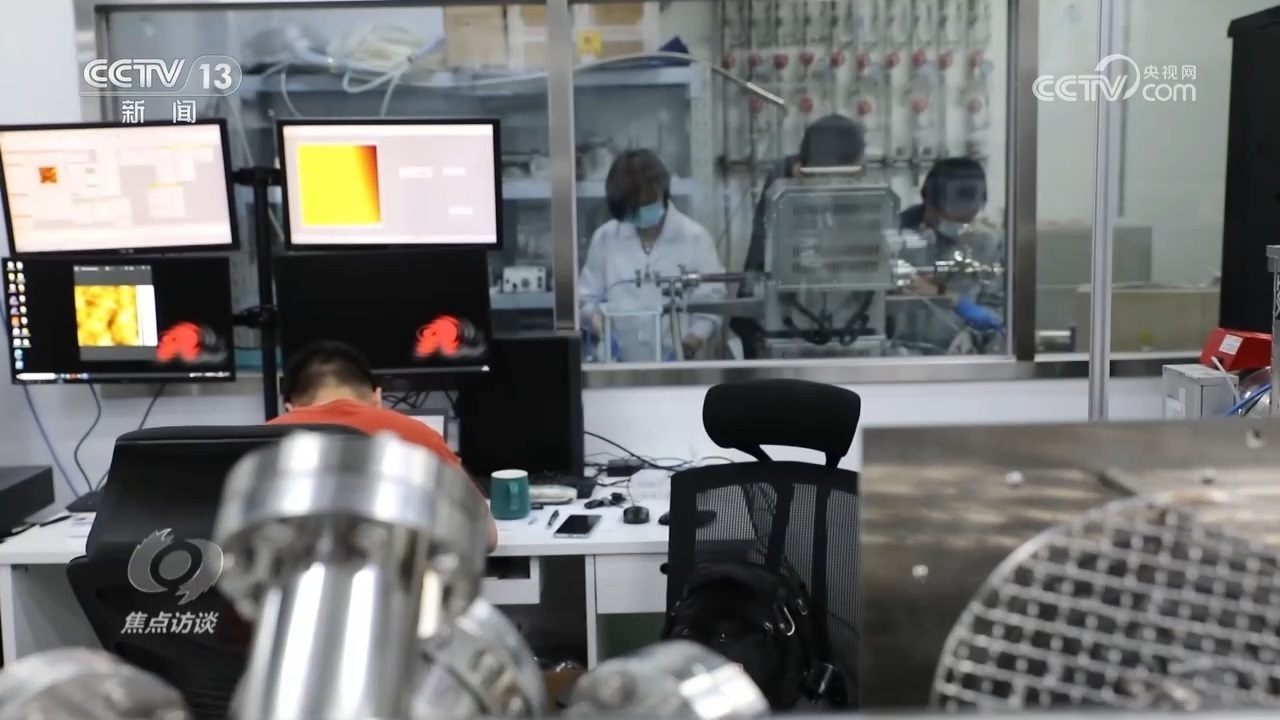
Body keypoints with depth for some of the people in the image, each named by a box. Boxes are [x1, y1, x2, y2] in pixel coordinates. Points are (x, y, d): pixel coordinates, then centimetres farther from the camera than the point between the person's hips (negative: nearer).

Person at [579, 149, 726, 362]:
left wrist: (697, 335, -19)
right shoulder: (604, 238, 4)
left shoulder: (694, 237, -1)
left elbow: (710, 299, -1)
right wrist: (594, 314, -13)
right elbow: (587, 297, 10)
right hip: (620, 364, 1)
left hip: (676, 361, -1)